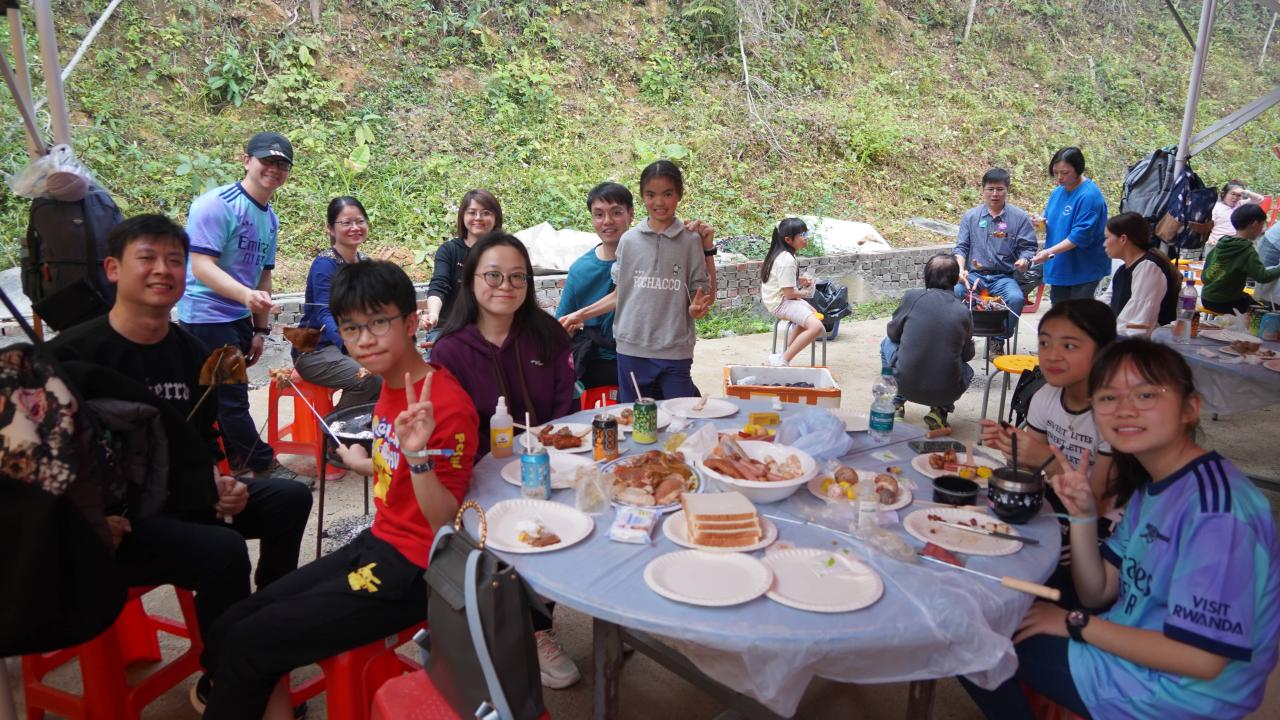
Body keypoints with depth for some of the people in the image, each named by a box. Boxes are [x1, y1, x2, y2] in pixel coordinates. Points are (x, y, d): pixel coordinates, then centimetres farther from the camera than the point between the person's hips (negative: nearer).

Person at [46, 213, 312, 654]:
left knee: (290, 498, -1)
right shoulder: (71, 354, -12)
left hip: (188, 499, 7)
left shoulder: (191, 353, 8)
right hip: (117, 521, -7)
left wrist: (218, 481, -1)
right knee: (224, 551, -28)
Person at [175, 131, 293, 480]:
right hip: (206, 316, -8)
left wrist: (260, 329, 17)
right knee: (232, 399, -4)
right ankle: (265, 467, 5)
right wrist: (245, 294, -35)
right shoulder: (216, 204, -13)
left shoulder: (270, 218, 12)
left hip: (238, 319, 8)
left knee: (223, 398, 15)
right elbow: (201, 266, -21)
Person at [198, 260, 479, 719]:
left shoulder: (446, 404, -22)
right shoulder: (392, 388, 4)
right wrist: (365, 464, 35)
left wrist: (418, 456, -38)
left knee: (247, 644, -6)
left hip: (410, 572, -8)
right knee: (232, 625, 5)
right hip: (378, 545, 9)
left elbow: (445, 525, -22)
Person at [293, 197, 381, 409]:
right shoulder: (324, 264, -16)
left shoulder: (365, 263, 6)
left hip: (350, 346, 6)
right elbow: (325, 315, -30)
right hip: (314, 350, -6)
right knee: (371, 380, -27)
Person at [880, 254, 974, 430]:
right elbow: (967, 355, 11)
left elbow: (893, 333, 9)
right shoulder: (964, 312, -1)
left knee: (887, 342, 27)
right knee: (967, 369, 34)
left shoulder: (912, 297, -5)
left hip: (904, 385, 0)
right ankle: (940, 410, 9)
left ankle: (895, 404, 24)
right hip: (944, 392, 1)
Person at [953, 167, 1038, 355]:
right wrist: (960, 269, -9)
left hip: (1004, 277, -1)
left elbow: (1028, 247, 6)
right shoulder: (970, 216, 11)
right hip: (973, 275, 1)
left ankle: (998, 341, -8)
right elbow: (961, 247, 9)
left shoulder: (1020, 217, 6)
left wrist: (1024, 260, -18)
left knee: (1016, 298, -33)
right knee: (953, 291, -31)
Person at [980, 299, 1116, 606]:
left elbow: (1099, 503, -20)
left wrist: (1049, 460, -33)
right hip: (1057, 505, 6)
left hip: (1101, 524, -6)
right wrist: (1010, 445, -18)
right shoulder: (1045, 397, -5)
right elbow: (1034, 469, 3)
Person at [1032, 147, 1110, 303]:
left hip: (1083, 269, -8)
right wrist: (1042, 223, -4)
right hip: (1059, 267, 8)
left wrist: (1050, 252, -27)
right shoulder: (1057, 192, 8)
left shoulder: (1089, 195, -17)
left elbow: (1081, 235, -23)